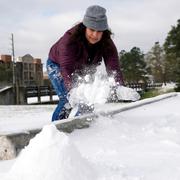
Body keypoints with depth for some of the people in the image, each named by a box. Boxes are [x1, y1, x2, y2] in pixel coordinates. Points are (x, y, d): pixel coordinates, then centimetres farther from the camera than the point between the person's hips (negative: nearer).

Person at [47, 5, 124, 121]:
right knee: (68, 98, -23)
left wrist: (119, 86, -56)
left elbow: (113, 66, -36)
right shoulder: (70, 39, -39)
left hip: (81, 70, 5)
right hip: (57, 65, -5)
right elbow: (67, 69, -48)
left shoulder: (107, 44, -26)